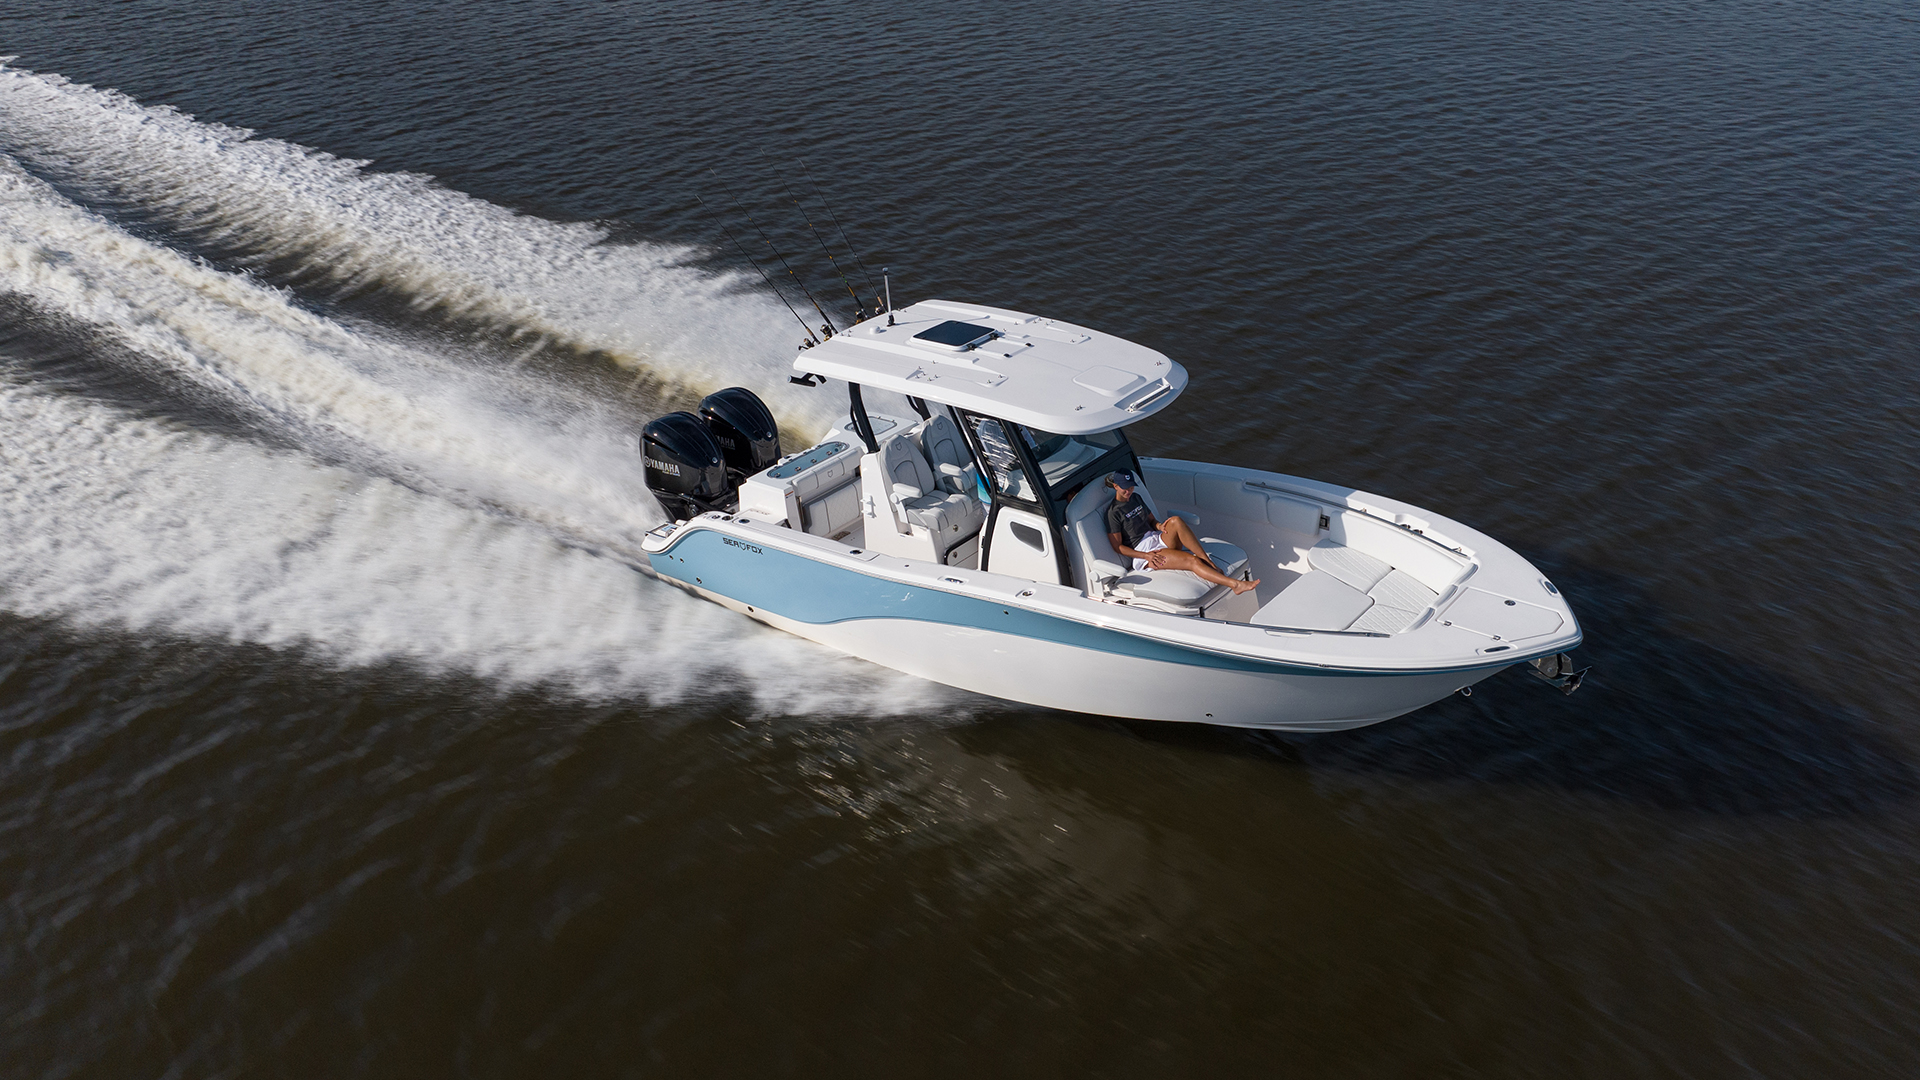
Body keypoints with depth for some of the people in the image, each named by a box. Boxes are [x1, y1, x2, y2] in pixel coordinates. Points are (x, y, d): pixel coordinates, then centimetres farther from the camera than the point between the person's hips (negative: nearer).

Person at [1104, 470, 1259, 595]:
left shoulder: (1136, 499, 14)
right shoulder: (1113, 513, -8)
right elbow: (1118, 547, -10)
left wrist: (1159, 526, -4)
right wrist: (1146, 555, -19)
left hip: (1157, 539, 7)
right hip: (1142, 551, -7)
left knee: (1176, 521, -29)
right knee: (1192, 560, -28)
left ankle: (1209, 562, -29)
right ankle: (1234, 584, -39)